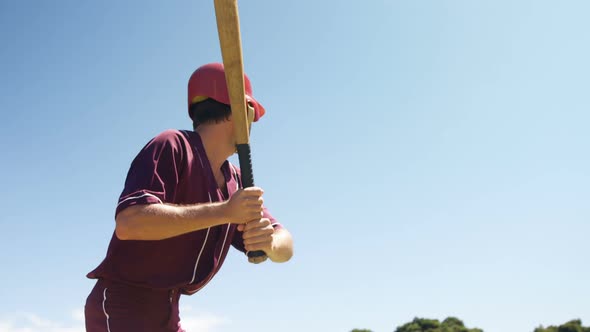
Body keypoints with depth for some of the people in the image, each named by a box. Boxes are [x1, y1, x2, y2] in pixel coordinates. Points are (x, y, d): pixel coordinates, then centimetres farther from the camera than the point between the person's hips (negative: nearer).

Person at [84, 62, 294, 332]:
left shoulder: (236, 182, 9)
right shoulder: (172, 147, -14)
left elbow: (286, 247, 5)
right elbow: (129, 222, -29)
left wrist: (270, 243, -19)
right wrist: (224, 211, -29)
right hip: (120, 310, -8)